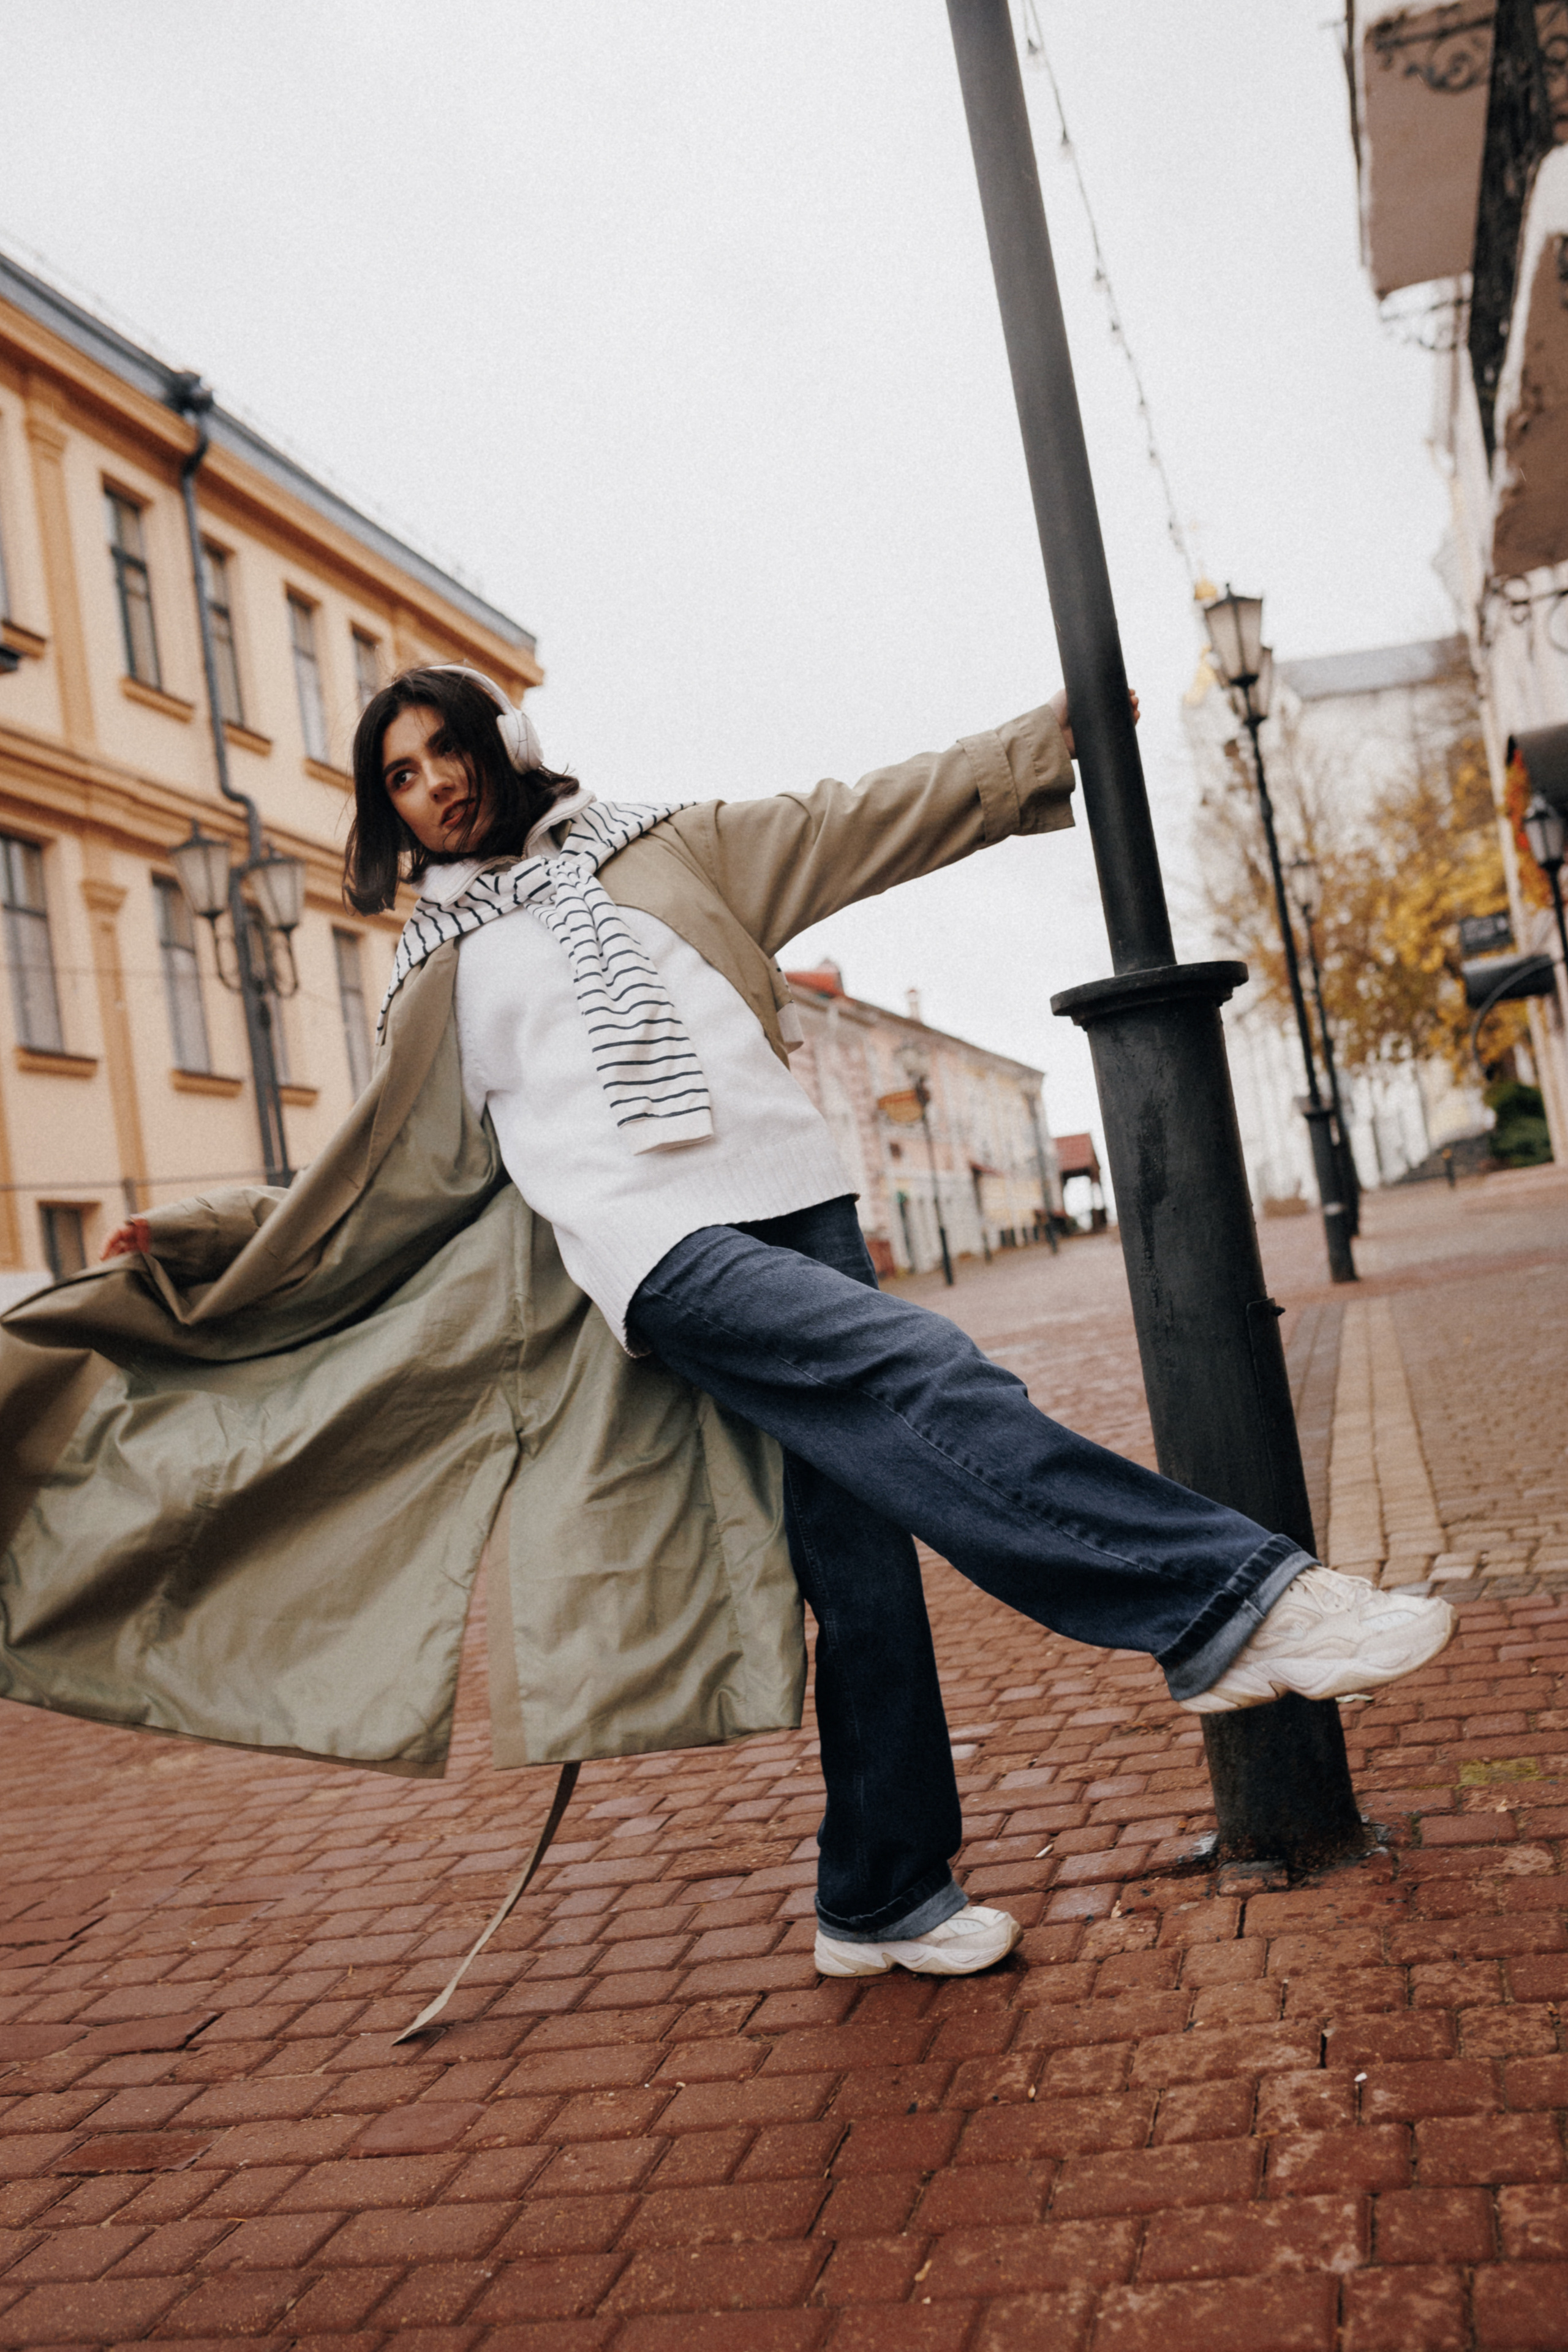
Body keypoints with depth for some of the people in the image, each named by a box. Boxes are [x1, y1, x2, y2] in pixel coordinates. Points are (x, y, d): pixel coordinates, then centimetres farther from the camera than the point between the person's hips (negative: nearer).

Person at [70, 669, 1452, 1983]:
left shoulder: (664, 850, 21)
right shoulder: (439, 973, 20)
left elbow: (874, 820, 17)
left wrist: (1061, 735, 12)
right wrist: (207, 1234, 20)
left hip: (793, 1204, 3)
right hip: (653, 1246, -2)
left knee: (861, 1569, 0)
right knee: (919, 1380, -29)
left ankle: (884, 1897, 13)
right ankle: (1227, 1602, -30)